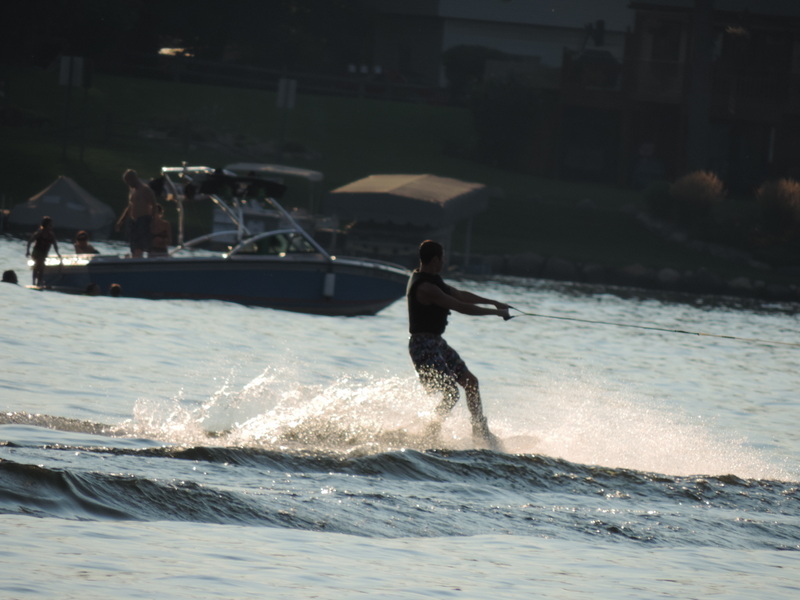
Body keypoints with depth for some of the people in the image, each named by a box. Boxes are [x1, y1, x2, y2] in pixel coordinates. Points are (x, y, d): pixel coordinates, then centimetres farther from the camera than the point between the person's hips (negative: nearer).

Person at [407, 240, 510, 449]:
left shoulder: (432, 281, 11)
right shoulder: (425, 287, -23)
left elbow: (460, 295, 21)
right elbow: (460, 306, -24)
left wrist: (493, 302, 21)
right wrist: (495, 312, -17)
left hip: (436, 343, 11)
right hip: (424, 345, -11)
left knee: (470, 382, 13)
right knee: (450, 393, -16)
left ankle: (480, 431, 21)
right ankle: (429, 434, -6)